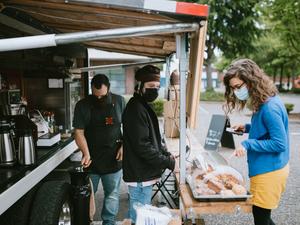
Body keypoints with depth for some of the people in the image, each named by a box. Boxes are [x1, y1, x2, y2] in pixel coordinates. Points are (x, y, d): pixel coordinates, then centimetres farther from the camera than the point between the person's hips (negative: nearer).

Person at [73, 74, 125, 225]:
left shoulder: (119, 101, -3)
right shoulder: (83, 105, -7)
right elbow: (79, 132, -7)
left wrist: (124, 145, -4)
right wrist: (86, 153, -20)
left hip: (113, 159, 1)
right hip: (92, 159, 0)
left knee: (112, 194, 11)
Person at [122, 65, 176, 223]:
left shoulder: (144, 106, 12)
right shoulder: (136, 109, -20)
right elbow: (142, 146, -25)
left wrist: (166, 154, 6)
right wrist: (168, 162, -19)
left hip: (144, 172, 10)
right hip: (140, 175, -10)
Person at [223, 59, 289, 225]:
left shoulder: (270, 107, -24)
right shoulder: (262, 102, 5)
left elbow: (280, 143, -23)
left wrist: (248, 144, -23)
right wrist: (248, 128, 4)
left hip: (269, 171, -9)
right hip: (265, 168, 9)